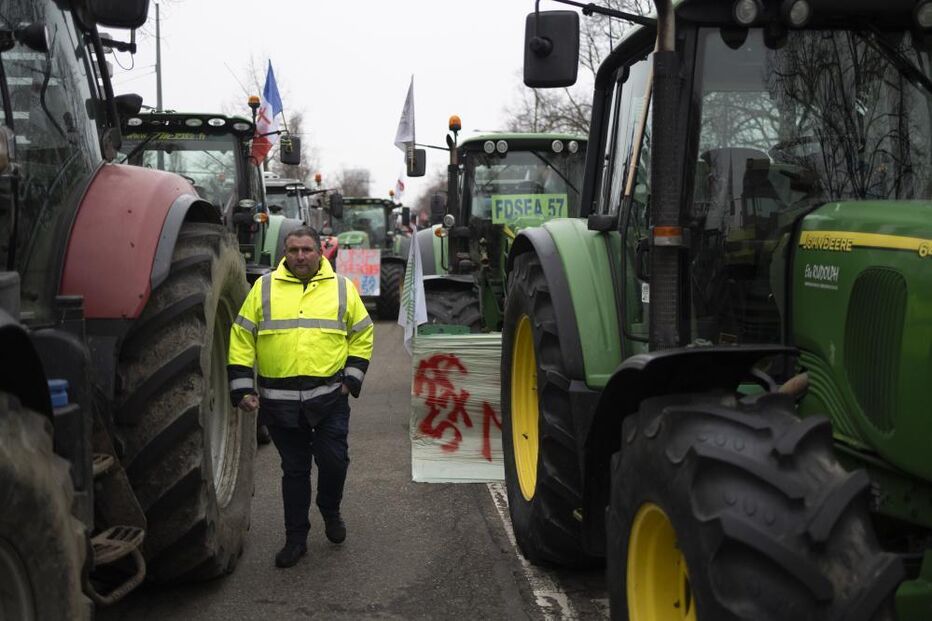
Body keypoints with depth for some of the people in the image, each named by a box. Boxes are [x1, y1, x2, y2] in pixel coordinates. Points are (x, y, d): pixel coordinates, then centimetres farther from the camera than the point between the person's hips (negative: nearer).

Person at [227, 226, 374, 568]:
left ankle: (331, 511, 29)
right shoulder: (264, 287, 4)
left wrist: (351, 379, 3)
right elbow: (242, 338, 4)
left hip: (329, 398, 0)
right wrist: (242, 388, -2)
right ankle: (296, 538, 23)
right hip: (279, 400, 0)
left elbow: (362, 335, 12)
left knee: (334, 462, -2)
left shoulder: (342, 287, 6)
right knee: (294, 470, 10)